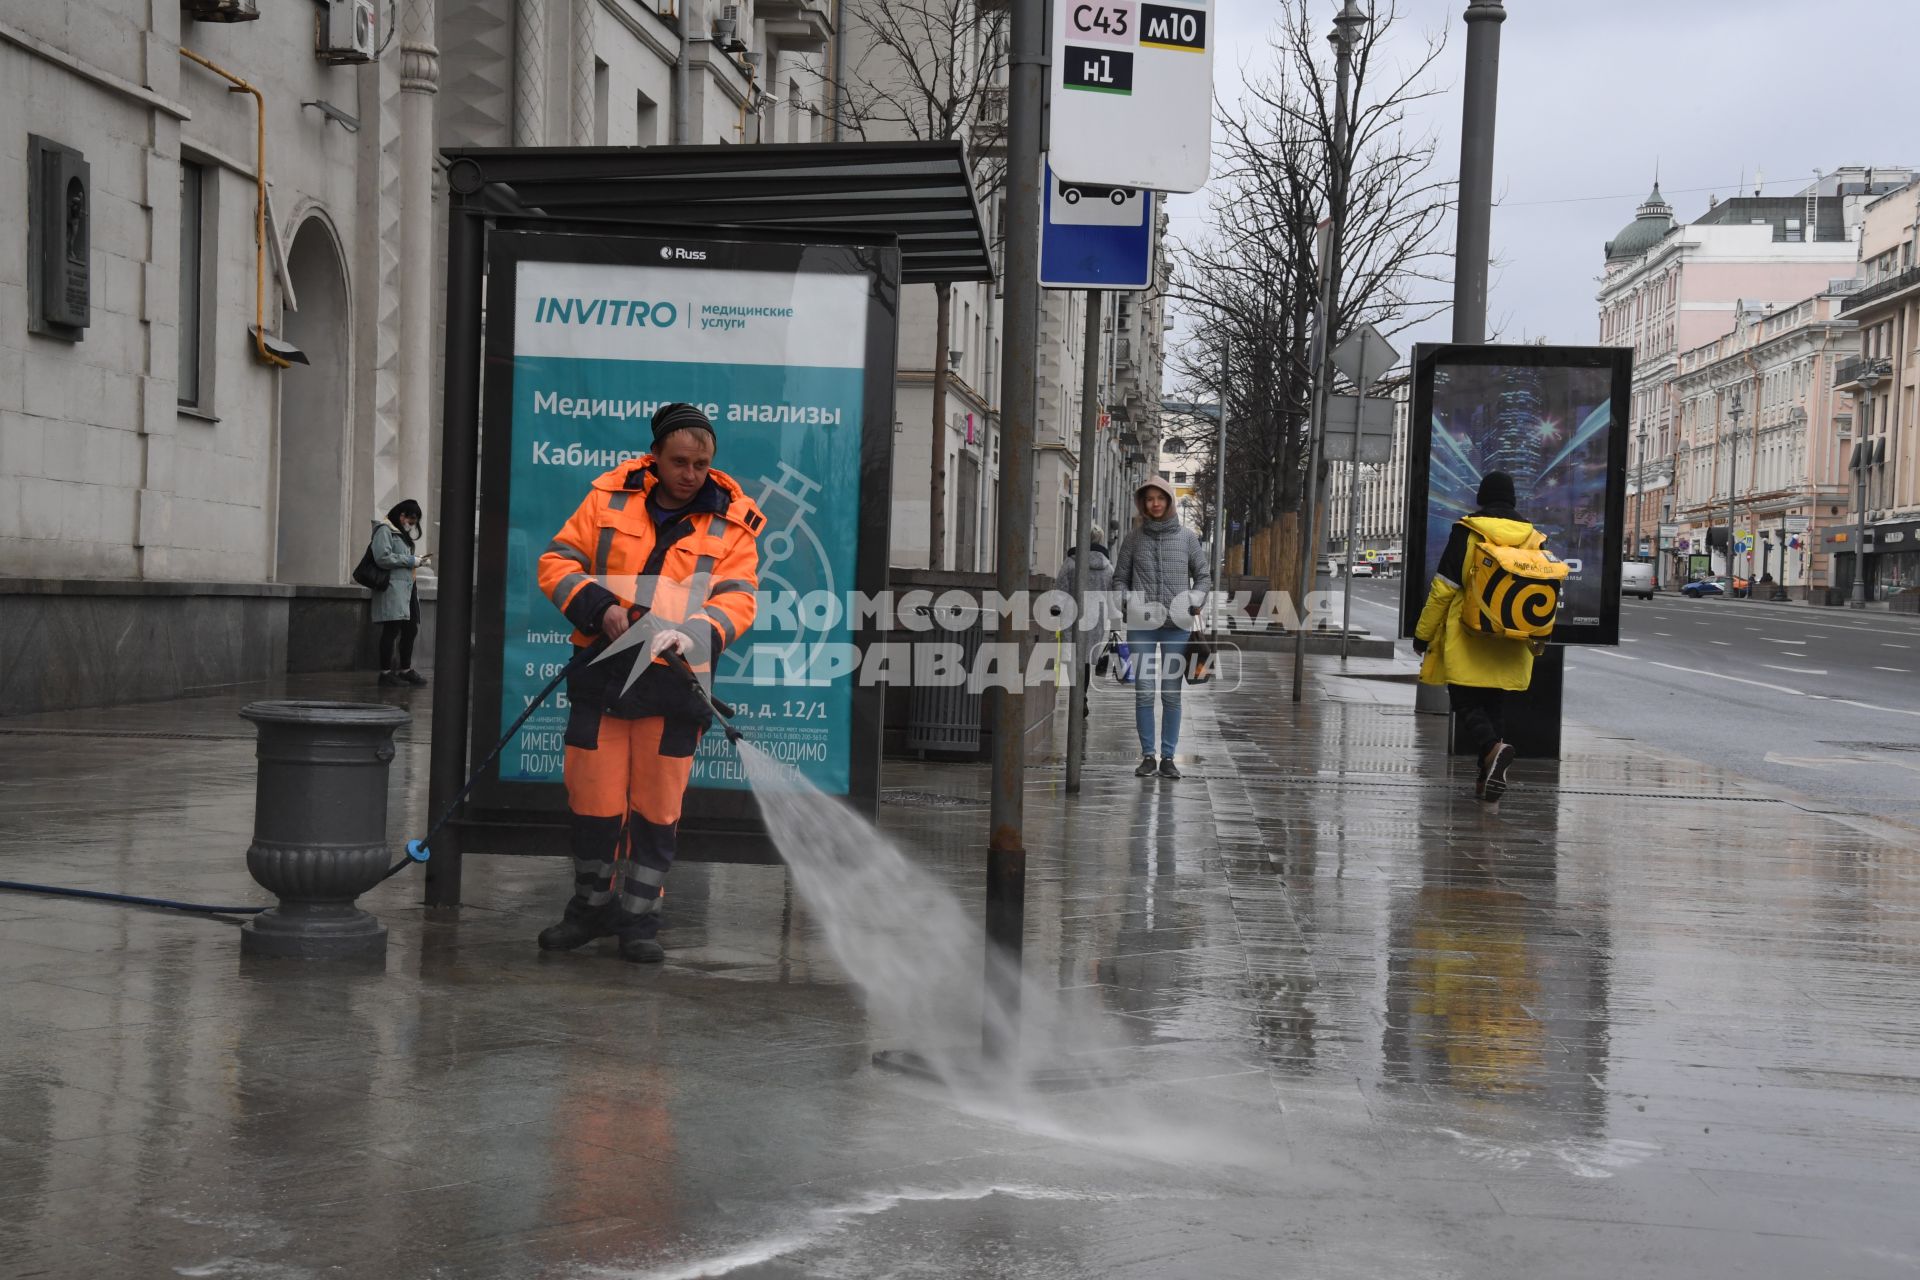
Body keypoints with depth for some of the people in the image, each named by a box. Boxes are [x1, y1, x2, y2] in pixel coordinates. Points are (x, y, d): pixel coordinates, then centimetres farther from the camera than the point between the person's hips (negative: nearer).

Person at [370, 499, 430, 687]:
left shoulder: (402, 533, 24)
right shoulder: (384, 530, -5)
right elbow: (382, 557, -16)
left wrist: (415, 561, 11)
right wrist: (410, 561, -12)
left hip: (407, 587, 9)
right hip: (392, 586, -9)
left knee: (410, 629, 9)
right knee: (392, 629, -9)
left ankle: (406, 670, 18)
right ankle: (386, 672, -7)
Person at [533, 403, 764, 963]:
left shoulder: (732, 522, 1)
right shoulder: (610, 498, 3)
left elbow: (737, 600, -4)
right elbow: (557, 564, 3)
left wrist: (692, 633, -23)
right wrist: (600, 608, -14)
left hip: (673, 681, -1)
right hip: (602, 672, 1)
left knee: (657, 807, 3)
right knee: (593, 799, 4)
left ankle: (638, 919, 16)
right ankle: (591, 907, 23)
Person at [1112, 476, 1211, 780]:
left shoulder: (1186, 537, 5)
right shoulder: (1134, 539, 6)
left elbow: (1204, 576, 13)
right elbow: (1119, 578, 13)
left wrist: (1194, 601, -3)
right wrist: (1129, 601, -5)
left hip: (1177, 625, 0)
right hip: (1142, 624, 0)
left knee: (1172, 693, 3)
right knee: (1144, 692, -1)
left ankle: (1168, 757, 9)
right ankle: (1148, 756, 7)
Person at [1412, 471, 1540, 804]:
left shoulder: (1467, 532, -6)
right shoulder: (1532, 537, 8)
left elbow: (1444, 588, -8)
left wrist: (1423, 634, -1)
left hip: (1467, 643, -4)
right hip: (1509, 649, 4)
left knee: (1467, 704, -1)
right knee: (1495, 705, 13)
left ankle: (1493, 749, -28)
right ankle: (1488, 776, 11)